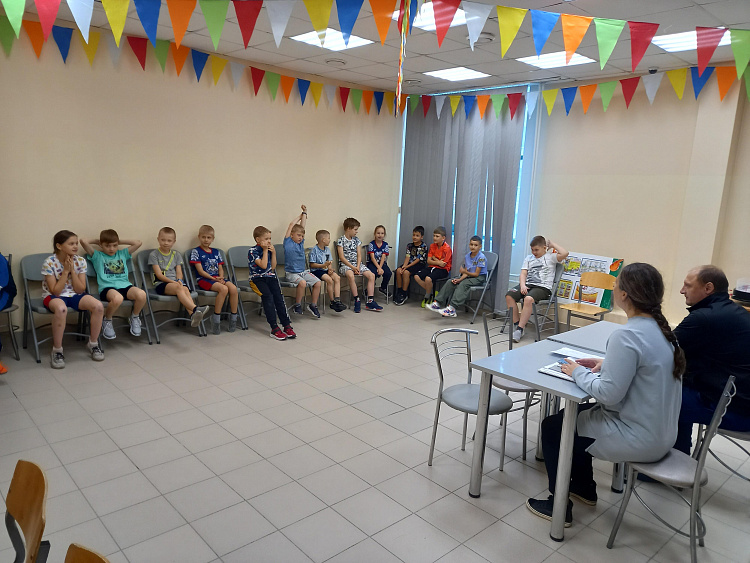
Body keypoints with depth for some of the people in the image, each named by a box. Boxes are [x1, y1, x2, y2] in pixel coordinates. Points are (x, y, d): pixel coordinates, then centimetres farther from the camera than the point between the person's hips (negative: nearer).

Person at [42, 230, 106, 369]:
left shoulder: (80, 261, -4)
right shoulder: (49, 263, -13)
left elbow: (80, 290, -6)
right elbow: (55, 291, -16)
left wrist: (72, 270, -16)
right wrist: (65, 271, -19)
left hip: (75, 295, 4)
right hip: (53, 297, -4)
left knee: (98, 306, -25)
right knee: (61, 309, -41)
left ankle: (93, 344, -3)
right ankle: (57, 351, -22)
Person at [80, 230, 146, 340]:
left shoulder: (122, 254, 27)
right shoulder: (97, 256, 16)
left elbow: (137, 243, 23)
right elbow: (83, 241, 4)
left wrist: (120, 241, 27)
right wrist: (96, 241, 22)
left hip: (125, 285, 3)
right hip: (107, 287, -3)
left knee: (141, 294, -32)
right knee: (117, 298, -40)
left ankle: (134, 318, 1)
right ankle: (106, 321, -6)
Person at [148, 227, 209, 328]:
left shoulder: (176, 254, 19)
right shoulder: (154, 254, 5)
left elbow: (179, 272, 12)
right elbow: (159, 275, -4)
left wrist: (179, 281, -11)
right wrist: (172, 282, -17)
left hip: (176, 281, 4)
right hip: (160, 283, -4)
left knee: (185, 289, -31)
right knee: (178, 287, -35)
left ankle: (192, 315, -52)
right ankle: (195, 309, -52)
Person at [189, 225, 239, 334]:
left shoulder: (216, 252, 21)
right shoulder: (196, 251, 4)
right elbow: (200, 271, -5)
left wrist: (221, 278, -6)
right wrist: (213, 278, -14)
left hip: (217, 278, 5)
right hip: (204, 279, -5)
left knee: (233, 288, -26)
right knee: (223, 289, -34)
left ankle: (233, 317, -15)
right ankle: (216, 320, -25)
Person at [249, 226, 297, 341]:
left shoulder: (268, 249, 14)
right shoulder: (252, 251, -4)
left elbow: (273, 267, 13)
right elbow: (263, 265, -15)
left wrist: (273, 253, 5)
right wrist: (265, 251, -9)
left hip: (270, 277, 5)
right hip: (257, 278, -5)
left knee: (278, 296, -20)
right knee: (268, 296, -29)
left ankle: (287, 326, -22)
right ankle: (274, 328, -30)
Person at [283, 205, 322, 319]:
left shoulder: (301, 243, 12)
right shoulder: (288, 242, -2)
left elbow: (302, 226, 11)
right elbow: (292, 224, -2)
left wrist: (304, 213, 15)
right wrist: (300, 215, 10)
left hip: (303, 271, 6)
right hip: (291, 273, -6)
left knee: (317, 282, -11)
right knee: (302, 283, -32)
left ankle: (313, 305, 5)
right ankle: (297, 305, -12)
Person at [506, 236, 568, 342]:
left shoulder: (550, 257, 10)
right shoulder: (529, 258, 24)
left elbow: (564, 253, -9)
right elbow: (523, 274, 14)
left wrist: (552, 245, 4)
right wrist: (522, 285, -5)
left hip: (543, 287, -5)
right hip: (528, 285, 5)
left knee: (529, 299, -36)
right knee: (509, 295, -20)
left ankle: (520, 329, -30)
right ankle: (516, 324, -13)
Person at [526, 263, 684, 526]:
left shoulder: (627, 336, -27)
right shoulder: (661, 329, 1)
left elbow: (609, 394, -26)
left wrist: (578, 372, -11)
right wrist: (606, 364, 6)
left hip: (640, 440, -9)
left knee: (552, 426, 7)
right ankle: (584, 488, 39)